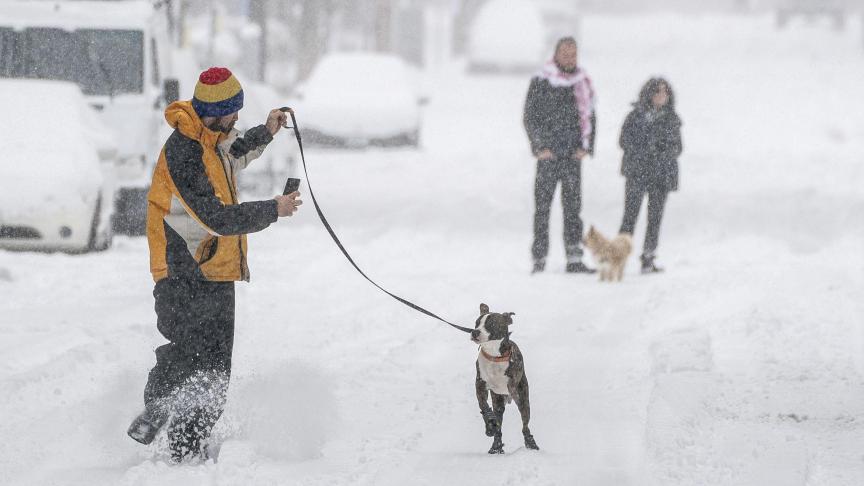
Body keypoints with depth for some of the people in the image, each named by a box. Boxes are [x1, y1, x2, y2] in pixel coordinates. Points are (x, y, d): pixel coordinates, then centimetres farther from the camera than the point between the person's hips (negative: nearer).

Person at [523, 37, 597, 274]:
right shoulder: (541, 81, -1)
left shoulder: (583, 81, 10)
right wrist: (540, 147, -8)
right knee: (542, 206, -3)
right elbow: (530, 116, -1)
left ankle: (574, 259, 3)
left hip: (573, 156, 3)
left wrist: (585, 147, 3)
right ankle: (539, 260, 0)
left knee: (573, 206, 2)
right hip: (548, 156, -3)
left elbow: (589, 116, 15)